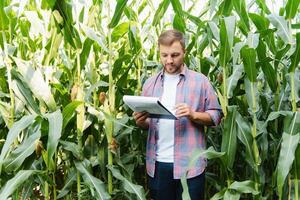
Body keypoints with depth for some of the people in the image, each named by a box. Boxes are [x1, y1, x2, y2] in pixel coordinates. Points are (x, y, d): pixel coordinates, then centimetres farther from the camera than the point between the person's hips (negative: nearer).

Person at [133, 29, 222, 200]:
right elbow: (146, 124, 15)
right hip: (158, 163, 3)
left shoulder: (200, 81, -1)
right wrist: (140, 121, -8)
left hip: (189, 164, -3)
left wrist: (193, 115, -19)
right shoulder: (150, 83, 10)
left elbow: (216, 116, -1)